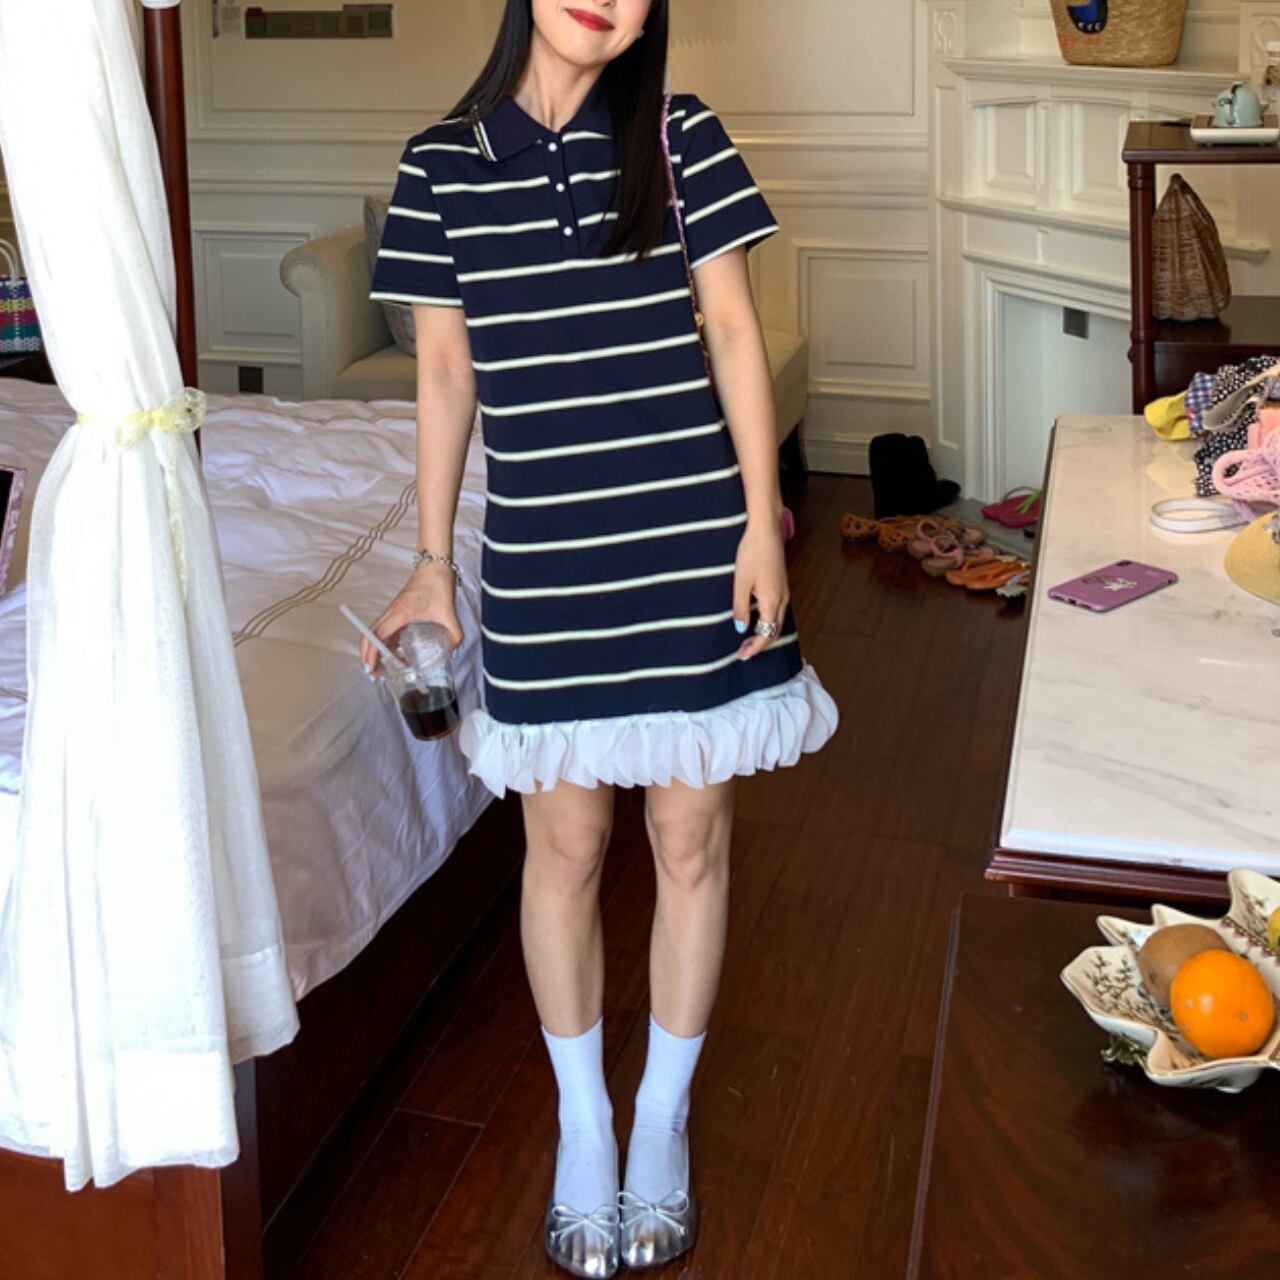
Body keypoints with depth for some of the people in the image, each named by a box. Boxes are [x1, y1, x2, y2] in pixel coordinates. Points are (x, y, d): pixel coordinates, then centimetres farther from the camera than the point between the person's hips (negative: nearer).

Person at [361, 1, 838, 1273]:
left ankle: (662, 1120, 29)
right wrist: (431, 560, 6)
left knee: (691, 835, 9)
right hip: (542, 559, 0)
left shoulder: (679, 133, 0)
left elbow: (733, 330, 1)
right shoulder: (441, 161, 2)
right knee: (564, 843, 10)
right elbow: (445, 370, 6)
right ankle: (582, 1124, 30)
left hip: (691, 542, 0)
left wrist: (762, 517, -5)